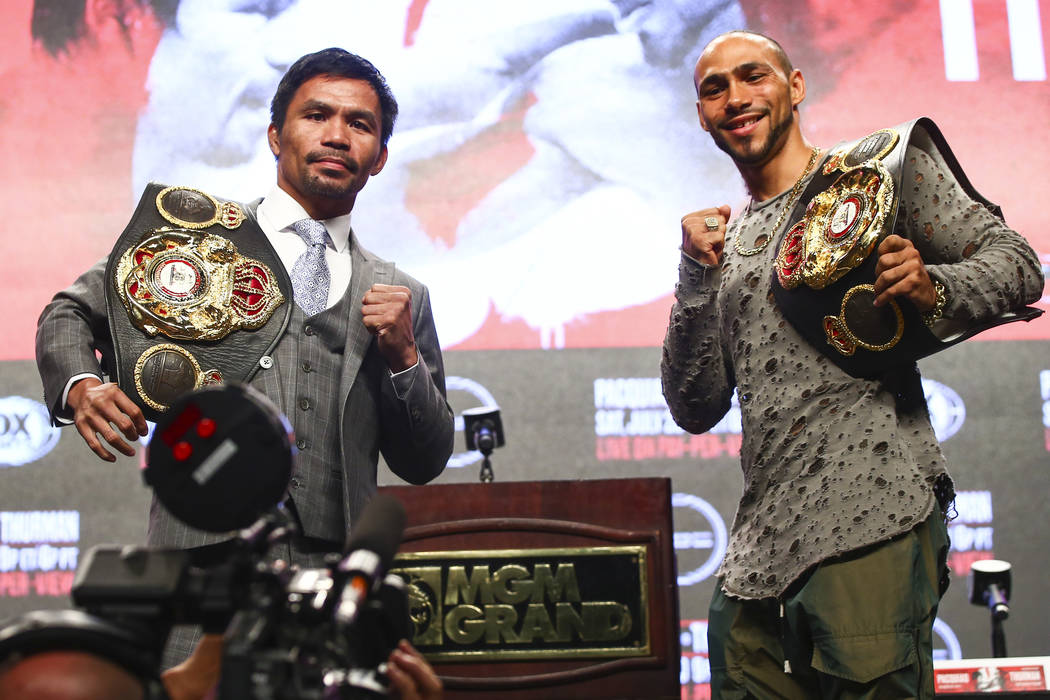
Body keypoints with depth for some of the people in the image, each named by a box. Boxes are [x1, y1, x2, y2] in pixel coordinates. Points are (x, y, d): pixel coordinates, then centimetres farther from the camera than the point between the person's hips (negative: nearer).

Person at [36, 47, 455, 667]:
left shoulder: (403, 297, 18)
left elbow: (425, 465, 18)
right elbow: (72, 314, 19)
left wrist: (402, 356, 1)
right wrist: (79, 386, -2)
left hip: (340, 582, 2)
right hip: (208, 563, -2)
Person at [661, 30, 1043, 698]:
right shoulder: (724, 244, 20)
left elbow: (1017, 264, 2)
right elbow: (697, 410, 13)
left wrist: (934, 288, -19)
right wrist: (696, 277, 2)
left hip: (871, 519, -5)